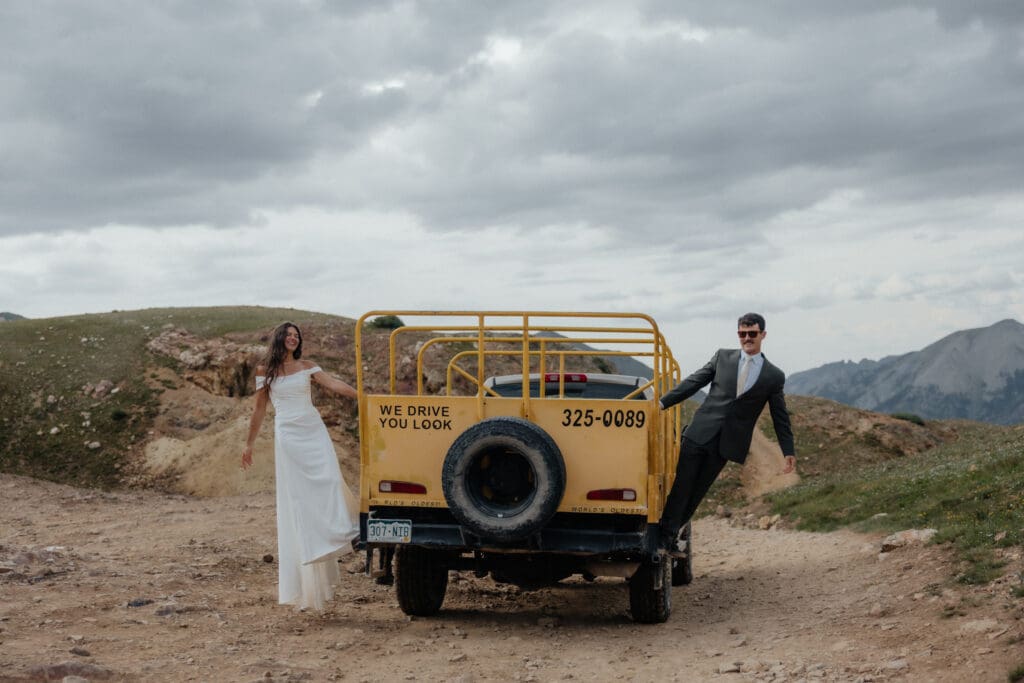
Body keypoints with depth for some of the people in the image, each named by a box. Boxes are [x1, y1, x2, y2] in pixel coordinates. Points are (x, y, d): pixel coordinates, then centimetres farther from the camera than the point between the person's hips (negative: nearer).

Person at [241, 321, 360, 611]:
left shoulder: (306, 367, 10)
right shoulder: (265, 372, 7)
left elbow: (332, 383, -2)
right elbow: (259, 409, 12)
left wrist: (360, 394, -17)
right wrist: (249, 444, 13)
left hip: (314, 431, 2)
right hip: (287, 436, -2)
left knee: (329, 480, -20)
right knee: (296, 497, -3)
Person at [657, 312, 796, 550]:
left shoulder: (774, 376, 5)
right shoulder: (723, 357, 8)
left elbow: (780, 417, 9)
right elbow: (694, 382, 9)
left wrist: (789, 452, 5)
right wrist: (663, 402, 2)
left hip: (726, 442, -1)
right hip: (700, 432, 1)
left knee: (698, 491, 2)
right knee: (682, 485, -1)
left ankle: (670, 535, 12)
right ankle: (664, 532, 8)